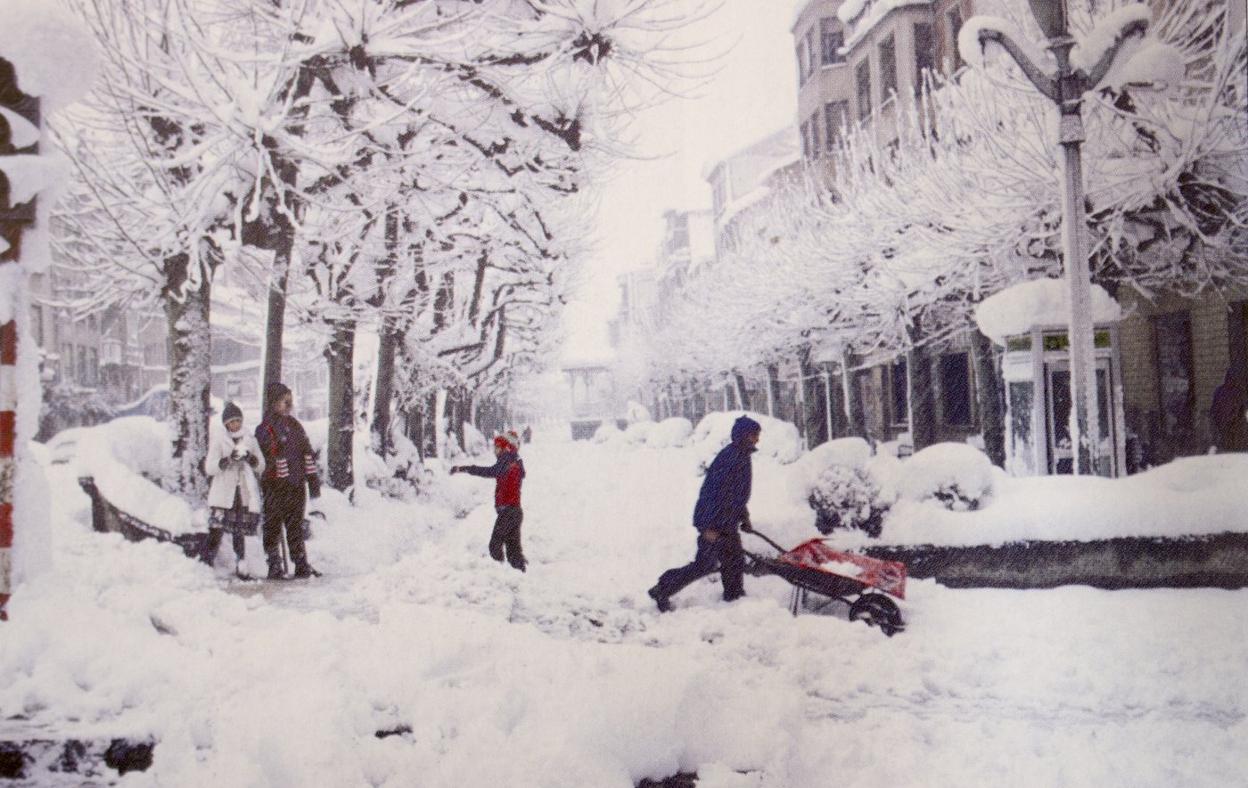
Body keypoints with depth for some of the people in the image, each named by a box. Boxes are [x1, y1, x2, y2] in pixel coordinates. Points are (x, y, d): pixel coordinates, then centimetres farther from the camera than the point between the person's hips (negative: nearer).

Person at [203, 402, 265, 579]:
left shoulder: (250, 440, 10)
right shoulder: (218, 440, 1)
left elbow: (261, 466, 11)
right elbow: (210, 468, -6)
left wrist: (250, 458, -9)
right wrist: (228, 459, -20)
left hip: (245, 493, 3)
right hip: (223, 494, -3)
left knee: (239, 531, 6)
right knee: (216, 529, -13)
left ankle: (240, 567, 14)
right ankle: (204, 564, -8)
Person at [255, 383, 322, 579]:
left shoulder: (295, 425, 15)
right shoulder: (265, 429, -7)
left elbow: (308, 453, 15)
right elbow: (273, 457, -15)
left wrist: (313, 480, 10)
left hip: (297, 485, 6)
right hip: (276, 486, -6)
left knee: (296, 527, 12)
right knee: (274, 527, 1)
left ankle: (302, 566, 17)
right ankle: (275, 567, 7)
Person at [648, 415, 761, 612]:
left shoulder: (743, 456, 12)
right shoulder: (729, 456, -20)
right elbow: (713, 490, -24)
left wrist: (744, 519, 27)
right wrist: (710, 526, -26)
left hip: (728, 523, 10)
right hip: (715, 522, -10)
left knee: (735, 562, 14)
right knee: (704, 564, -6)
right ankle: (662, 590, 3)